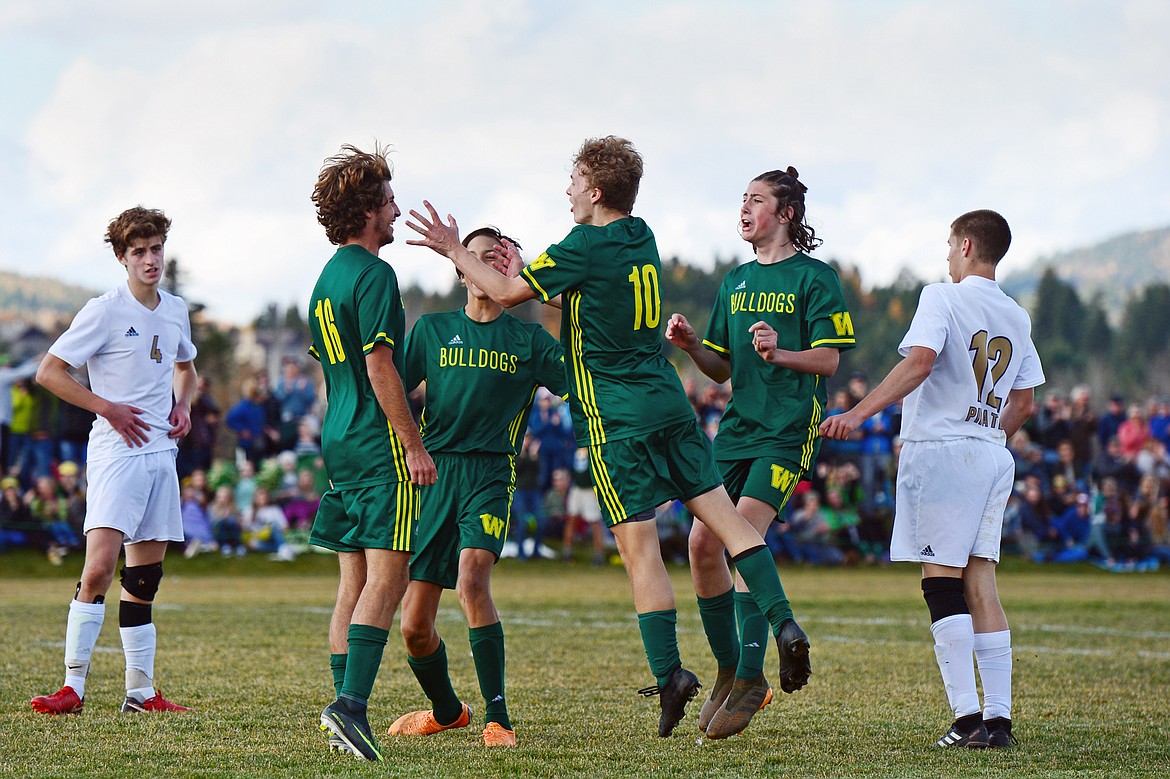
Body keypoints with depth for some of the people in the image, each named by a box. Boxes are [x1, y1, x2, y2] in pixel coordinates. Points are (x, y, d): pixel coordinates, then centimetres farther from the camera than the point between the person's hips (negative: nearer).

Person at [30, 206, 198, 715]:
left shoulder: (176, 310, 12)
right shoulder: (104, 312, -7)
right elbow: (49, 372, -8)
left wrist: (182, 404, 12)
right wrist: (109, 408, -12)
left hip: (162, 453, 6)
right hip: (116, 452, -6)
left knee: (145, 577, 8)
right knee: (99, 566, -18)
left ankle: (141, 692, 12)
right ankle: (73, 686, -15)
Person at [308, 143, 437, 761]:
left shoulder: (326, 278, 17)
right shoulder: (373, 275, -11)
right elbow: (380, 368, -18)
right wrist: (414, 444, -17)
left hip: (339, 445, 9)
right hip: (380, 443, -9)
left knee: (355, 583, 9)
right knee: (387, 577, -12)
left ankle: (345, 711, 7)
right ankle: (352, 704, -22)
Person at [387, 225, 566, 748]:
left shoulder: (528, 340, 9)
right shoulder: (432, 329, 13)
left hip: (490, 473, -2)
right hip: (433, 472, 2)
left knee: (472, 580, -28)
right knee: (414, 627, 0)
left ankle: (497, 719, -21)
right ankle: (446, 710, 29)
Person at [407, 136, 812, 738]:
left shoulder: (586, 246, -12)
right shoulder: (641, 239, 12)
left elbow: (506, 292, -7)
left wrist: (454, 251, 6)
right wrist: (526, 269, 27)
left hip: (618, 418, -7)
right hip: (670, 403, 7)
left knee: (639, 547, -5)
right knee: (724, 515, 5)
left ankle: (669, 673, -8)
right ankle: (783, 623, -6)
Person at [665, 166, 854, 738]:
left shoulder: (815, 278, -2)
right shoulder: (736, 282, 18)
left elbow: (829, 360, -7)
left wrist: (779, 353, -24)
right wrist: (690, 345, -1)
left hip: (789, 428, -7)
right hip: (738, 427, 7)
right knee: (703, 543, -2)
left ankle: (751, 678, -16)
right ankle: (729, 670, 13)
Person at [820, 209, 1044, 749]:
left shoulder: (943, 299, -5)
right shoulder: (1017, 318, 15)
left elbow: (919, 362, -21)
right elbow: (1023, 404, 18)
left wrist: (859, 412, -22)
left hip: (939, 450, -6)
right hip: (992, 457, 7)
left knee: (943, 584, -6)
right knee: (980, 585, 7)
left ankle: (967, 718, -13)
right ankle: (998, 717, 3)